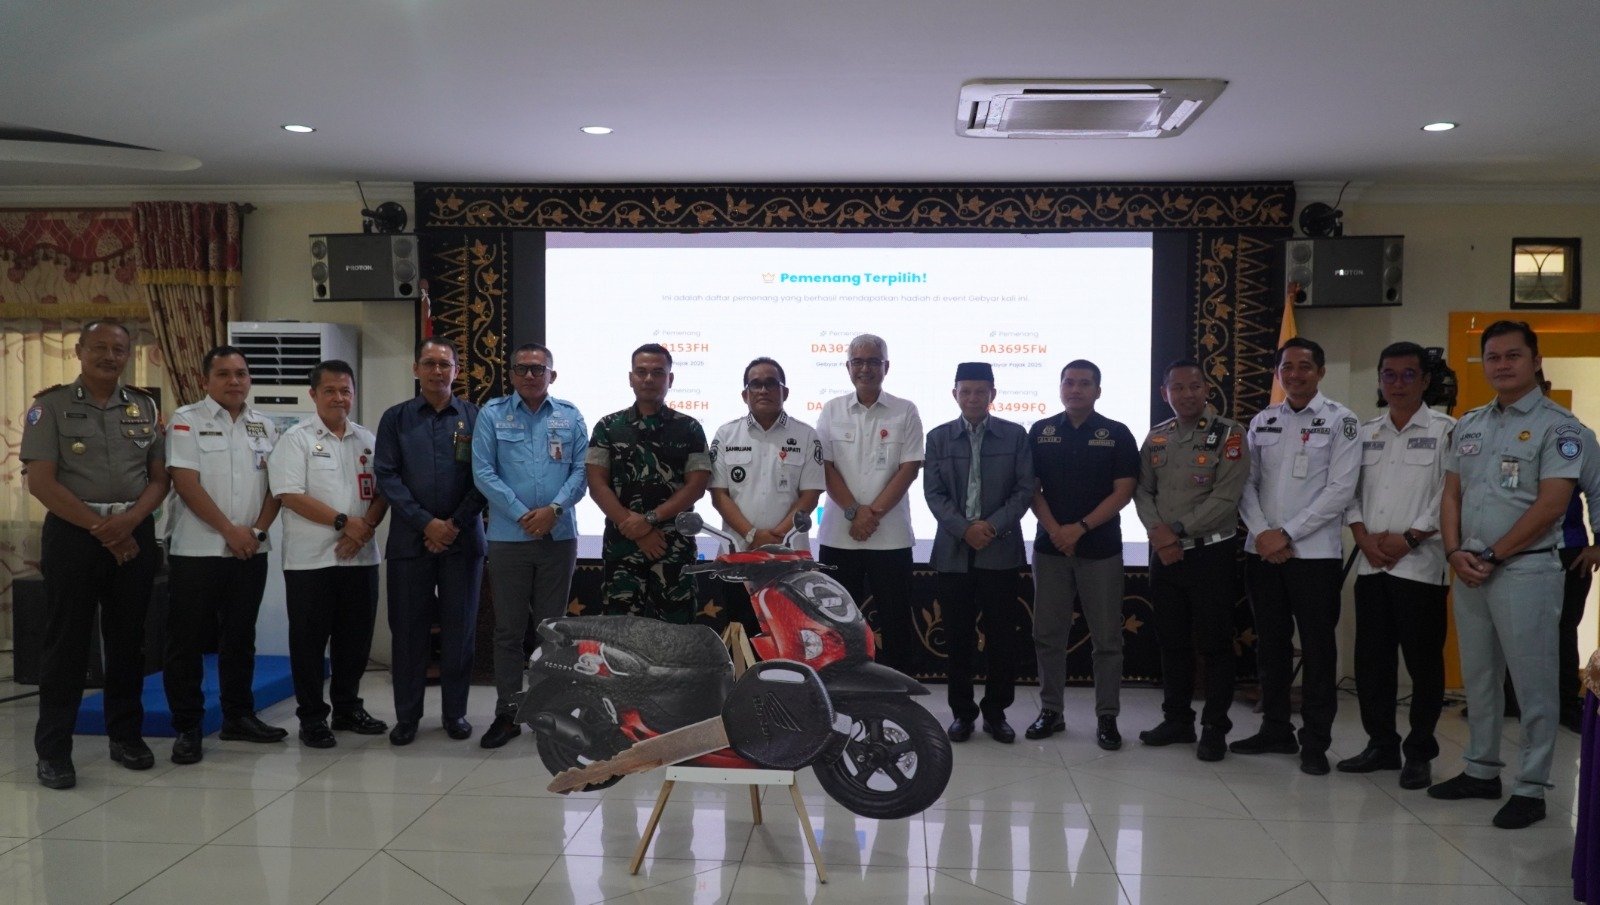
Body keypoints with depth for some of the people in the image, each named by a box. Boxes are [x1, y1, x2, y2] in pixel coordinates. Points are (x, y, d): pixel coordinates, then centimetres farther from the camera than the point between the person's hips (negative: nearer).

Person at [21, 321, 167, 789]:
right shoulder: (51, 405, 0)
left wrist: (128, 521, -11)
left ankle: (126, 734, 21)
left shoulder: (145, 406, 10)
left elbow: (159, 479, 7)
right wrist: (99, 527, -12)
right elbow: (40, 481, -8)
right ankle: (53, 749, 8)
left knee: (128, 638, 9)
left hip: (134, 532, 3)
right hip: (72, 532, -3)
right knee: (66, 641, 0)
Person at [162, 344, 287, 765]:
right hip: (196, 550, -4)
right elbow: (186, 483, -11)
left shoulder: (264, 426, 10)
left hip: (250, 551, 4)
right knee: (188, 641, 0)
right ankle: (186, 727, 8)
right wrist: (229, 530, -14)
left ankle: (239, 716, 22)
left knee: (240, 637, 12)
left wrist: (257, 530, -6)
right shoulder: (187, 421, -3)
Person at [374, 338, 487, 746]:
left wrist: (455, 525, -9)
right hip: (410, 539, 0)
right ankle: (407, 715, 15)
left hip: (463, 539, 0)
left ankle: (455, 712, 16)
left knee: (460, 627, 4)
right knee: (408, 628, 4)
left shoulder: (475, 417, 5)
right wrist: (427, 523, -10)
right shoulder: (396, 418, 7)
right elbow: (386, 476, -1)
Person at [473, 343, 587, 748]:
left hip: (559, 535, 1)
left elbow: (581, 470, 2)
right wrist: (522, 515, -13)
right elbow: (483, 472, -4)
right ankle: (507, 713, 11)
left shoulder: (570, 417, 8)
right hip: (508, 536, -1)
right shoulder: (492, 414, 3)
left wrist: (554, 509, -13)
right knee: (509, 629, 4)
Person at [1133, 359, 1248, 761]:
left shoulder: (1228, 433, -7)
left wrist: (1178, 530, -15)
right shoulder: (1156, 438, 10)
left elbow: (1226, 497, -15)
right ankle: (1177, 719, 24)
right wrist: (1157, 531, -10)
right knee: (1171, 640, 12)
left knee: (1214, 642, 2)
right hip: (1164, 552, 5)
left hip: (1211, 551, -5)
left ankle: (1215, 728, 12)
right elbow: (1142, 491, 8)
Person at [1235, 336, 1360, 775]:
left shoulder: (1341, 421, -2)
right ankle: (1275, 730, 22)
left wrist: (1287, 534, -13)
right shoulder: (1262, 421, 11)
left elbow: (1341, 489, -10)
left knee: (1317, 648, 2)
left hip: (1315, 553, -4)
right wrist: (1262, 533, -8)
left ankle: (1315, 742, 11)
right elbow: (1247, 483, 8)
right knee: (1271, 644, 11)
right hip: (1262, 551, 4)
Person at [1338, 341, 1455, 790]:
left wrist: (1408, 538, -13)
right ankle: (1381, 744, 20)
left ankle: (1419, 753, 13)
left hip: (1420, 564, -5)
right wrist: (1364, 538, -3)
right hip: (1371, 564, 5)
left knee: (1423, 662, 1)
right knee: (1371, 659, 8)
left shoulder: (1444, 430, -1)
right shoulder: (1365, 433, 13)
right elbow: (1351, 492, 11)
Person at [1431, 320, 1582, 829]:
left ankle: (1531, 788, 10)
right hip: (1468, 571, 6)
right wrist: (1456, 552, -2)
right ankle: (1481, 771, 25)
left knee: (1533, 683, 1)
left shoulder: (1556, 425, -6)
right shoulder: (1469, 424, 13)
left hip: (1524, 570, -6)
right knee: (1477, 677, 14)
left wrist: (1492, 557, -14)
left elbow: (1551, 504, -13)